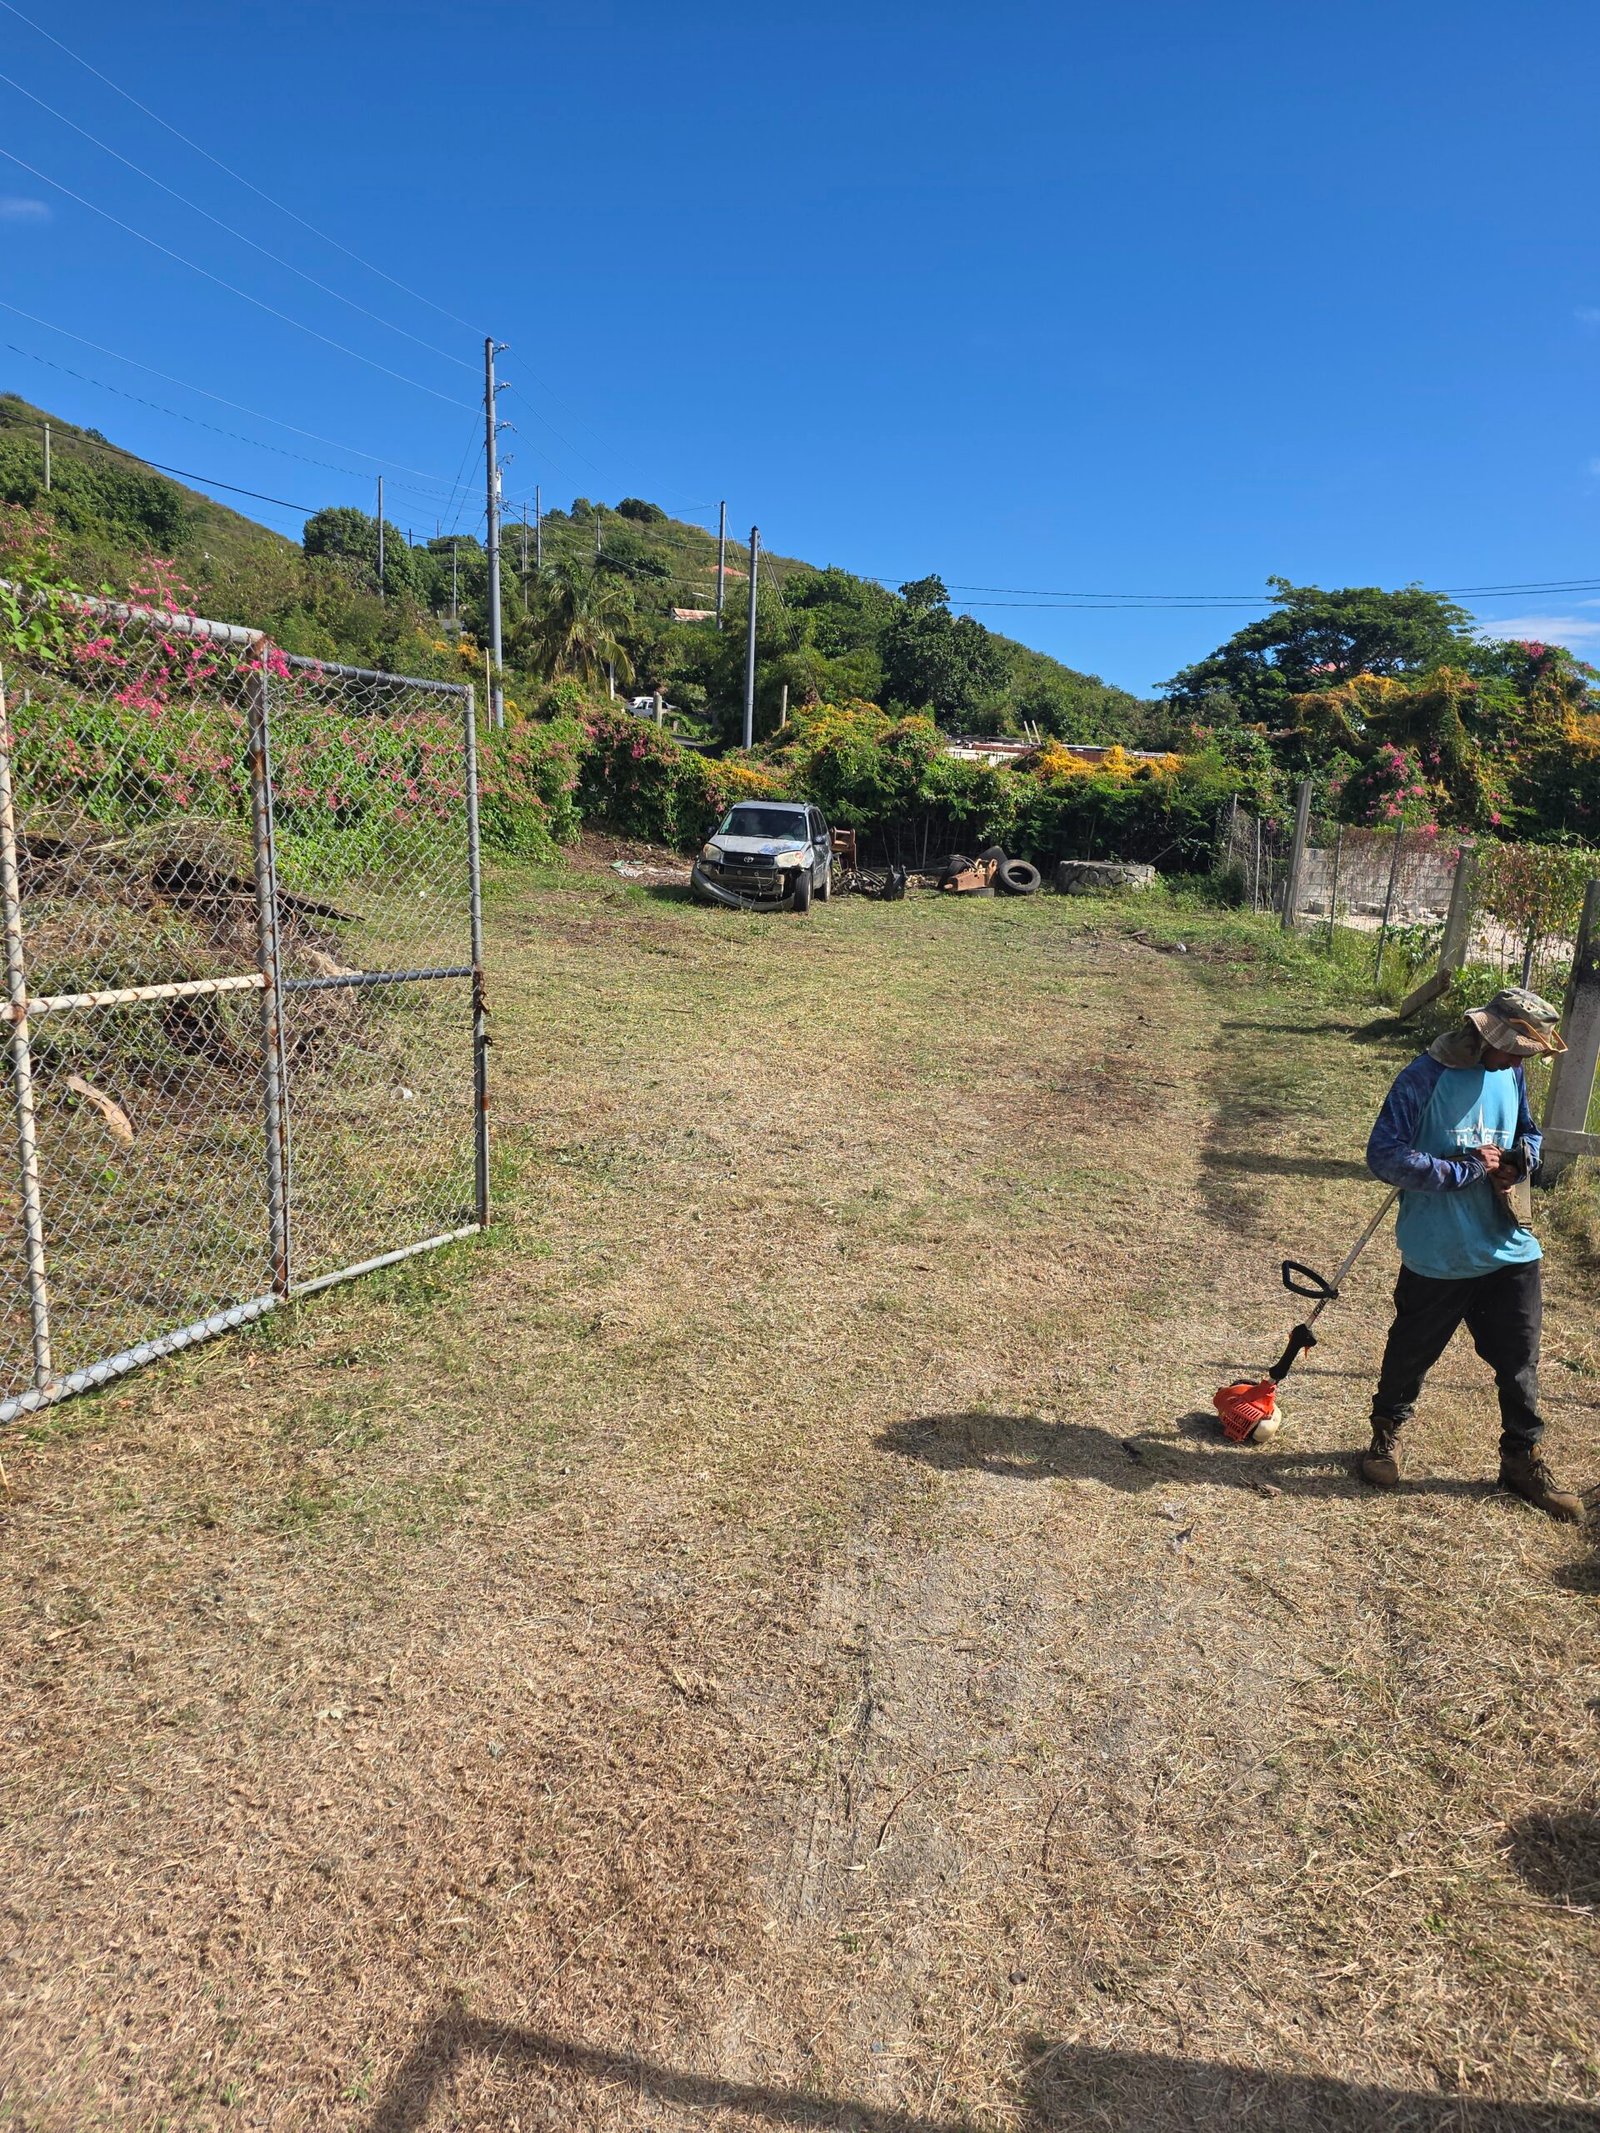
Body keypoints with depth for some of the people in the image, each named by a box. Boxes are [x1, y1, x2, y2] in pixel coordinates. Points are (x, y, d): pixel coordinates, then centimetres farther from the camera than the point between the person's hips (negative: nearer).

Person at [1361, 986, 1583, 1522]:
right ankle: (1387, 1431, 38)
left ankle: (1522, 1459, 32)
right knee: (1412, 1353, 13)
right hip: (1437, 1256, -5)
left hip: (1510, 1252, 5)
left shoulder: (1512, 1075, 2)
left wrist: (1520, 1161, -5)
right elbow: (1384, 1155, -21)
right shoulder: (1425, 1078, -18)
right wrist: (1466, 1170, -22)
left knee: (1520, 1362, 14)